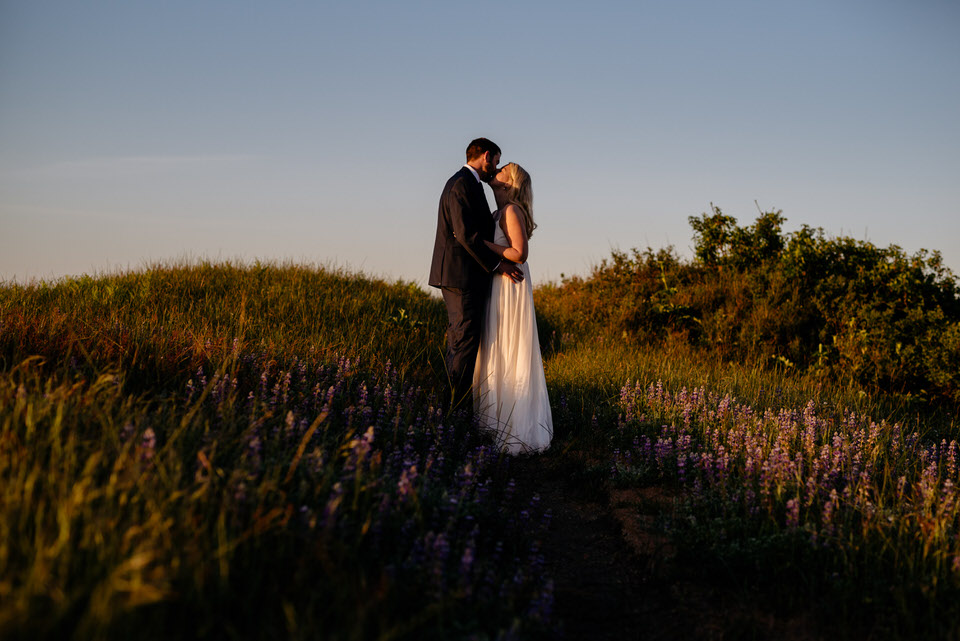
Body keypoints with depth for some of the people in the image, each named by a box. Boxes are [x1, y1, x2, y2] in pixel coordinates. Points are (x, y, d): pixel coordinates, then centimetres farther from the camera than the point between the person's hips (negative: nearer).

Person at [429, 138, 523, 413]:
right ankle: (458, 407, -8)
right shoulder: (462, 183, -13)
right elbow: (466, 233, -21)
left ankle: (454, 404, 16)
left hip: (458, 275, 11)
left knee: (458, 342, 12)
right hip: (462, 275, -11)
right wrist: (497, 263, -16)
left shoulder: (464, 183, 20)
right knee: (465, 341, -9)